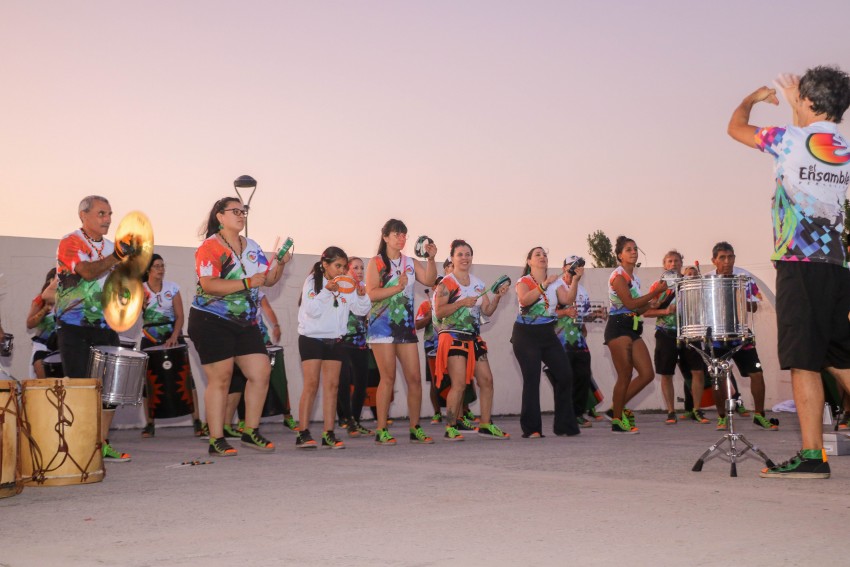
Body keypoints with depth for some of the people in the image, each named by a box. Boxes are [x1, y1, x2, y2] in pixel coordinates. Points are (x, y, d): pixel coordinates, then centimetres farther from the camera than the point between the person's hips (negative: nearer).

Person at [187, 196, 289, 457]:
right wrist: (247, 282, -23)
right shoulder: (209, 247, -9)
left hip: (246, 323, 7)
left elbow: (269, 279, 13)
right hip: (212, 321, -7)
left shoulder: (252, 247, 13)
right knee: (221, 378, -5)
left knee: (261, 373, 2)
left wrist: (280, 263, -6)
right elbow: (208, 285, -22)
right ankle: (216, 440, 2)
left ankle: (251, 432, 14)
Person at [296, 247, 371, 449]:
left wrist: (361, 295, -14)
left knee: (332, 385, 2)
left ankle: (329, 434, 5)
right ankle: (303, 433, -5)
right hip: (311, 339, -5)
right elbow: (312, 310, -18)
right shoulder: (312, 282, -6)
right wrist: (327, 291, -28)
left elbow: (362, 309, 5)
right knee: (311, 384, -8)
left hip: (334, 340, 5)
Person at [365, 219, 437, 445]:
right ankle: (381, 430, 0)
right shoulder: (376, 263, 1)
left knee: (414, 378, 2)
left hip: (406, 326, 5)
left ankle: (415, 429, 11)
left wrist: (431, 259, -14)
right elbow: (371, 293, -11)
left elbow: (429, 280, -1)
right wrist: (397, 288, -20)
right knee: (388, 378, -6)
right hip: (382, 326, -5)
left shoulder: (410, 263, 14)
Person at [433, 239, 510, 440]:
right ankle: (450, 428, -6)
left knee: (486, 380, 4)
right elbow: (439, 312, -15)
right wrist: (461, 303, -22)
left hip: (474, 338, 7)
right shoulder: (446, 284, -5)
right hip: (453, 337, -7)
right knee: (459, 383, -13)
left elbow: (487, 311, 11)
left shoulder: (478, 284, 14)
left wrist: (497, 297, -5)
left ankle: (486, 425, 13)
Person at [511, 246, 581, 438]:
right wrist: (544, 285, -30)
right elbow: (525, 300, -24)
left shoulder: (556, 281, 9)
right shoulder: (524, 281, -2)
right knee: (532, 379, -8)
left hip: (548, 334, 5)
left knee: (565, 374, -1)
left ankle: (564, 425, 12)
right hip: (526, 335, -5)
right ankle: (531, 429, 0)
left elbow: (567, 299, -8)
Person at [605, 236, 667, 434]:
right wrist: (655, 292, -14)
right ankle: (617, 421, 7)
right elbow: (630, 303, -18)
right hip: (619, 327, -9)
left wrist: (649, 305, 3)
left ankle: (618, 407, 15)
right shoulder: (618, 275, -8)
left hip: (633, 329, 9)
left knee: (647, 374, 2)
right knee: (625, 376, -6)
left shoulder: (634, 277, 19)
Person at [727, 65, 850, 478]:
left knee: (804, 361, -6)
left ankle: (812, 456, -6)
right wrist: (797, 107, 38)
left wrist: (753, 98, 30)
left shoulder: (790, 140, -5)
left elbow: (736, 127, 12)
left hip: (799, 263, -6)